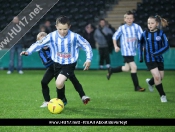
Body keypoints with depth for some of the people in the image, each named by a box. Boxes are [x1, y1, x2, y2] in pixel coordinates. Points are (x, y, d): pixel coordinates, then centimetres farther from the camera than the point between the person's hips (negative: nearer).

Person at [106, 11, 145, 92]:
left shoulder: (137, 27, -1)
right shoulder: (122, 28, -2)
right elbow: (115, 37, 9)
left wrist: (135, 38, -27)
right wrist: (115, 46, -2)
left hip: (133, 50, 4)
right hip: (126, 51, -4)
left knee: (127, 68, 14)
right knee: (133, 67, -13)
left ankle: (111, 70, 37)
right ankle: (137, 87, -4)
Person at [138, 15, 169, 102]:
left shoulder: (161, 33, -7)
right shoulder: (145, 34, -3)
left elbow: (166, 46, -11)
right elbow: (140, 44, 14)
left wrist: (157, 53, -24)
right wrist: (140, 56, 10)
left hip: (159, 58, 2)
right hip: (149, 59, -2)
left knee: (160, 77, 11)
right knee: (157, 76, -15)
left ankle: (150, 82, 45)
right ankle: (162, 95, 0)